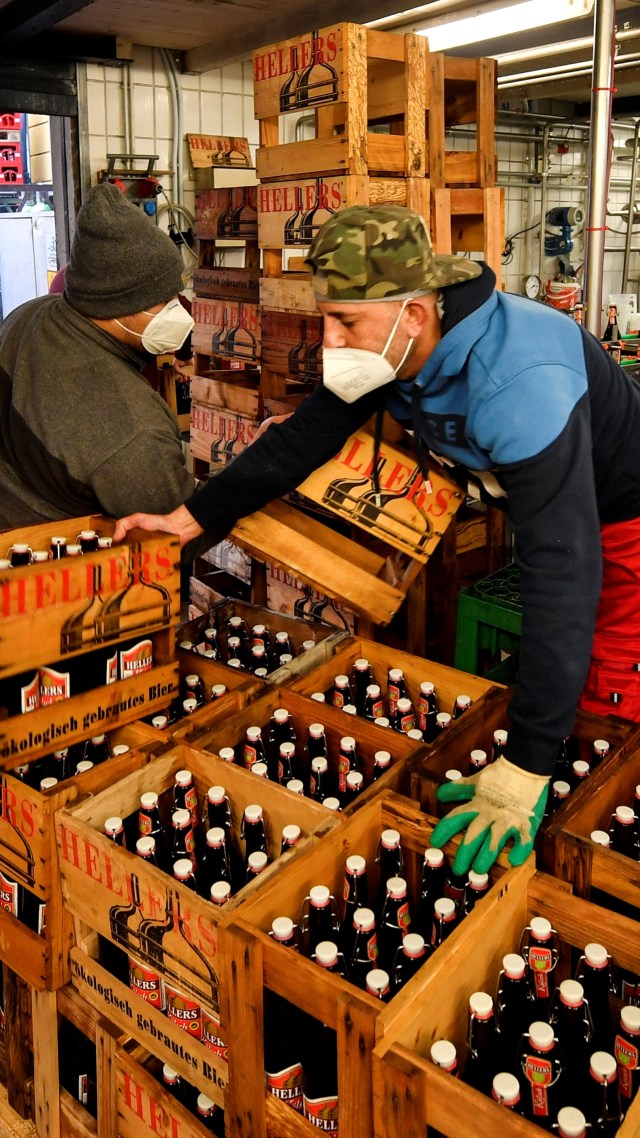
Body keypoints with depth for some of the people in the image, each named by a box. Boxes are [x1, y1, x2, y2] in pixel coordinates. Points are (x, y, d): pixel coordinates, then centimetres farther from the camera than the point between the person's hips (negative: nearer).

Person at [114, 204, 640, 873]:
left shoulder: (519, 383, -42)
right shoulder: (390, 350, -17)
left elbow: (562, 571, -47)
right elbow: (305, 435, -5)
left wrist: (525, 767, -49)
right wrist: (191, 517, -10)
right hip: (539, 508, 8)